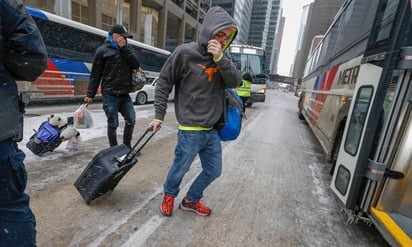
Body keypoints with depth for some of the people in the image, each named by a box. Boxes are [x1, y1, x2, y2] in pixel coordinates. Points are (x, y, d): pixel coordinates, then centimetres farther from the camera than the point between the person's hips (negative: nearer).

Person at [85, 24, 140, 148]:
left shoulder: (127, 49, 14)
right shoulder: (103, 50, 0)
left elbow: (136, 65, -4)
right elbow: (95, 74, 0)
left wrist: (124, 47, -7)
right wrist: (90, 94, -1)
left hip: (124, 94, 4)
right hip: (110, 95, -4)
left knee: (131, 120, 5)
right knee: (113, 124, 1)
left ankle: (126, 146, 23)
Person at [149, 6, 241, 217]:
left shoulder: (223, 55, 5)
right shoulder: (185, 53, -11)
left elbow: (234, 83, -5)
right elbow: (164, 83, -5)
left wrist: (220, 58, -19)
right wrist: (158, 115, -6)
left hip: (213, 130, 6)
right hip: (191, 130, -5)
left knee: (213, 171, 15)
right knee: (180, 168, 10)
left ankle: (191, 200, 39)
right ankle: (169, 195, 44)